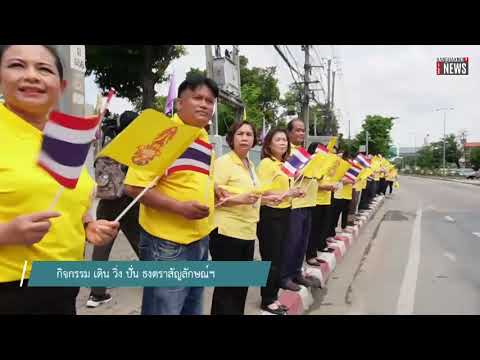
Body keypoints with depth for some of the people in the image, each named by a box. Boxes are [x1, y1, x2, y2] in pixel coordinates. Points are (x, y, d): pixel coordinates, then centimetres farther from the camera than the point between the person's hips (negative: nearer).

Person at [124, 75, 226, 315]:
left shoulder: (205, 138, 9)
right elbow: (133, 187, -20)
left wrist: (211, 190, 9)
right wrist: (180, 207, -26)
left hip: (200, 239, 8)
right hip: (167, 243, -8)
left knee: (193, 309, 22)